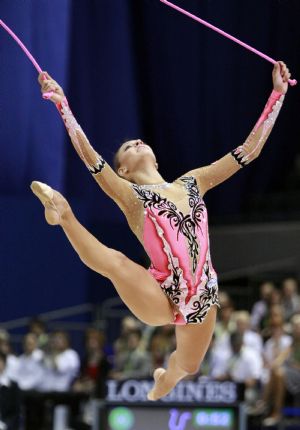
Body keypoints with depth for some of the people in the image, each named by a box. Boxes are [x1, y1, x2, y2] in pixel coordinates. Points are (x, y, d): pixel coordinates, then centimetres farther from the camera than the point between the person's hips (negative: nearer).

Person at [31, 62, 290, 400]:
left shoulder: (191, 183, 10)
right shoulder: (129, 195, -3)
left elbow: (250, 149, 10)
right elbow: (88, 155, -16)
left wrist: (278, 93, 6)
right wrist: (62, 103, -24)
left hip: (203, 297, 5)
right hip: (159, 300, -5)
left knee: (186, 368, 26)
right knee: (114, 262, -36)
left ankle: (163, 381, 62)